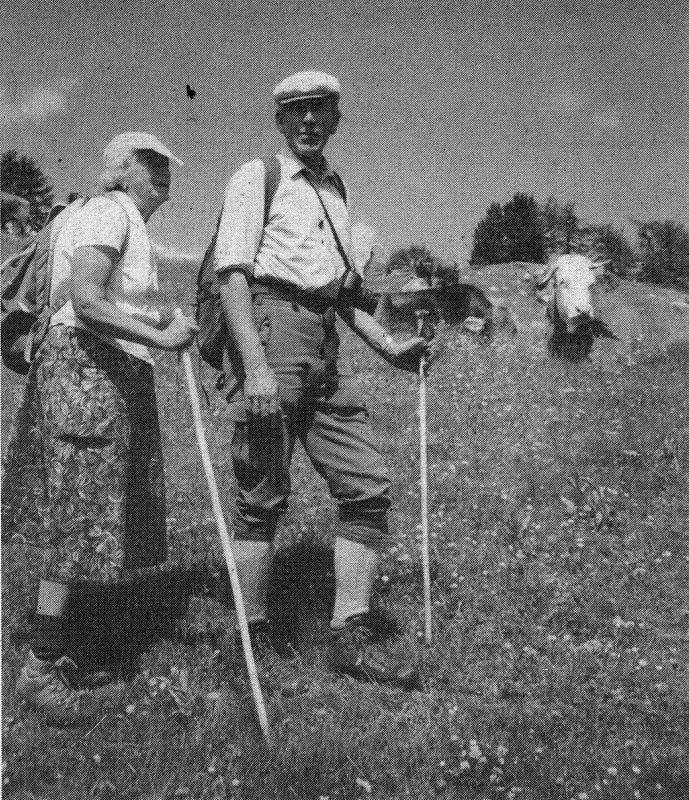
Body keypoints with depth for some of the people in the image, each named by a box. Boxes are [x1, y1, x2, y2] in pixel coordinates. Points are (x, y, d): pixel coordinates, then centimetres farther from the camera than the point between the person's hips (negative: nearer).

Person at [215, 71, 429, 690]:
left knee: (368, 486, 0)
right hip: (269, 327, -7)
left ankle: (350, 638, 6)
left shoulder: (335, 187, 23)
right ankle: (255, 638, 10)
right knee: (264, 496, -3)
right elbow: (232, 272, -10)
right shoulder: (257, 177, 2)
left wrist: (388, 346, 20)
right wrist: (255, 368, -21)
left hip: (324, 347, 7)